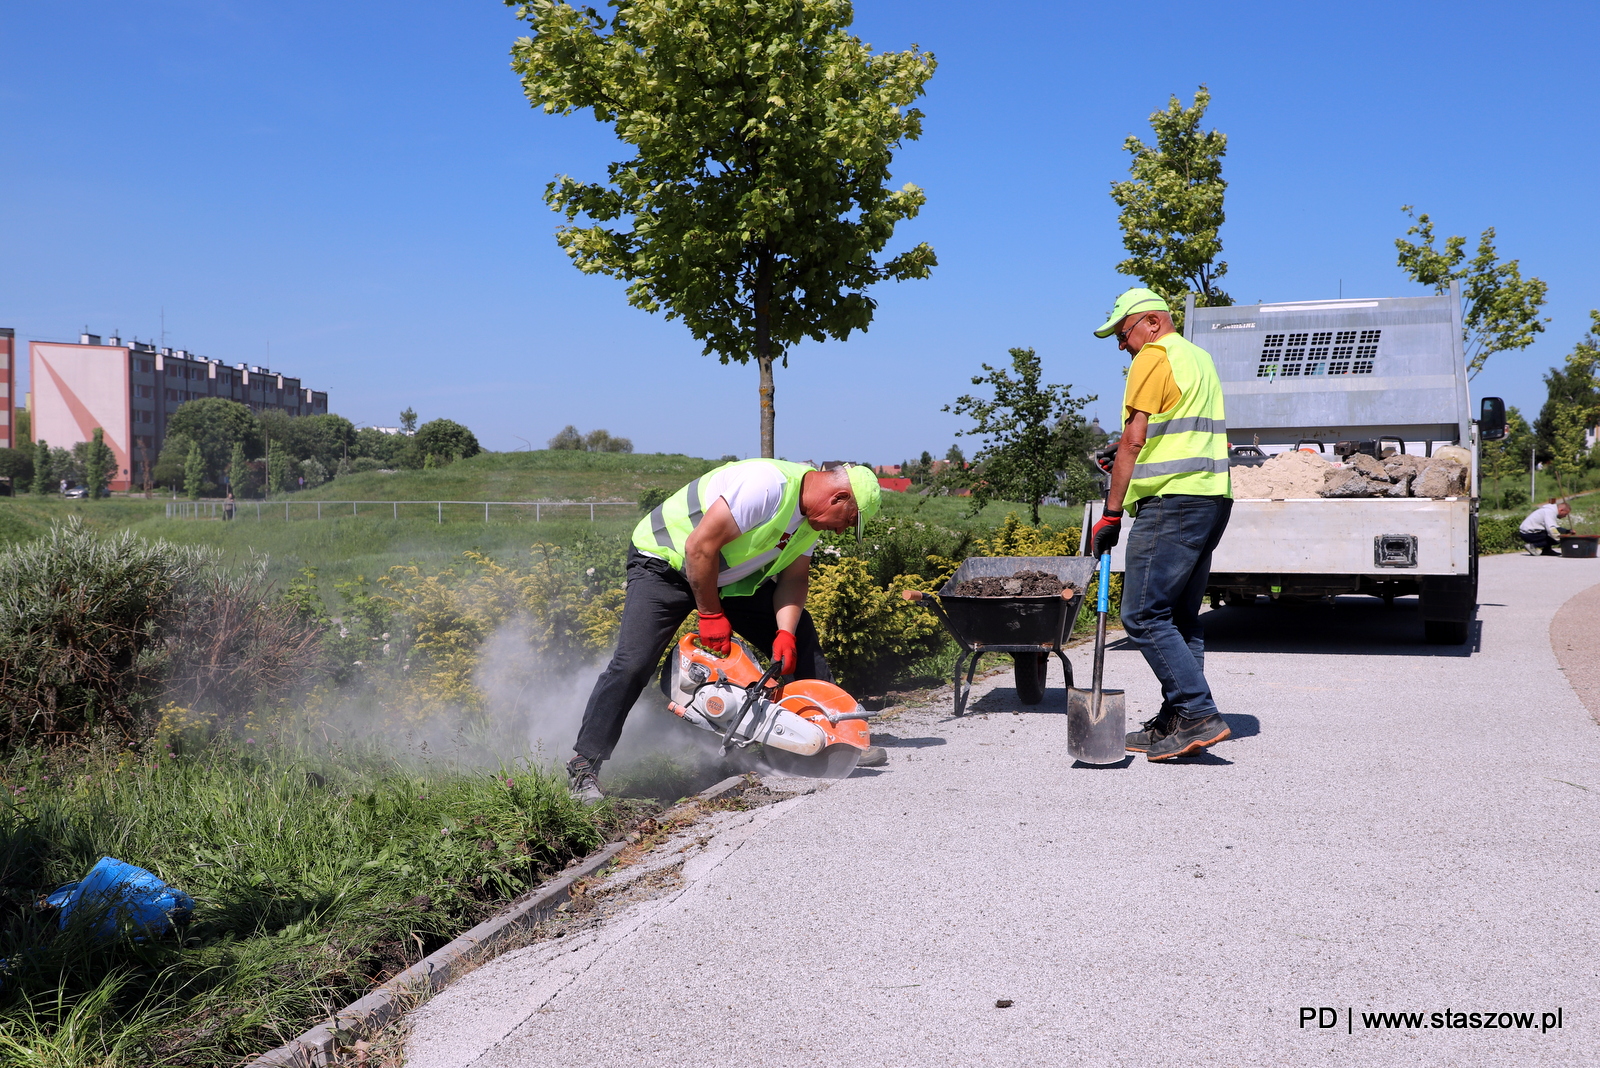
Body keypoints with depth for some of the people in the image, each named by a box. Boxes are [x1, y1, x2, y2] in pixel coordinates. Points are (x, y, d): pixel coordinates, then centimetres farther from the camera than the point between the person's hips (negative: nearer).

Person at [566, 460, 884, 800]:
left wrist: (786, 633, -15)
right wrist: (711, 615, -22)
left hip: (731, 576, 9)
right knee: (633, 663, -21)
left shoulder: (811, 512, -2)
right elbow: (700, 546, -32)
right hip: (665, 562, -9)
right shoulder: (768, 485, -32)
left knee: (800, 638, 5)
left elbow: (794, 577, 1)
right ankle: (583, 766, -13)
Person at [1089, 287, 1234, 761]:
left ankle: (1199, 714, -13)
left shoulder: (1153, 358, -6)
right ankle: (1175, 723, 12)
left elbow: (1133, 441, -12)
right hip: (1213, 500, 10)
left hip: (1172, 502, -10)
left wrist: (1110, 514, -11)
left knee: (1144, 615, -9)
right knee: (1181, 617, 11)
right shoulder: (1200, 358, 23)